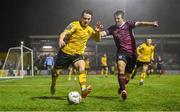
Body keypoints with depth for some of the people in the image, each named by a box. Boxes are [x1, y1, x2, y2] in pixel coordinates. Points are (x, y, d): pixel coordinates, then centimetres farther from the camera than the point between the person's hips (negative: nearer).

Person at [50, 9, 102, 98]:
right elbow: (64, 33, -27)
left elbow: (98, 39, 13)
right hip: (65, 52, -2)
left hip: (78, 54, 2)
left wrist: (97, 32, -9)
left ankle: (84, 89, -45)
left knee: (82, 67, -29)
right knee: (56, 71, 10)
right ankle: (53, 85, 43)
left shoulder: (90, 30, 4)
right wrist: (61, 40, -50)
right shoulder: (74, 25, -13)